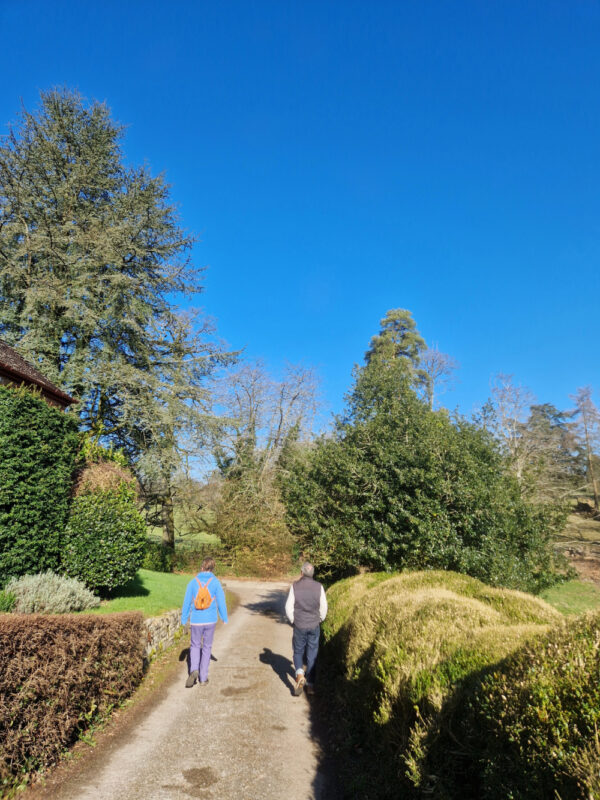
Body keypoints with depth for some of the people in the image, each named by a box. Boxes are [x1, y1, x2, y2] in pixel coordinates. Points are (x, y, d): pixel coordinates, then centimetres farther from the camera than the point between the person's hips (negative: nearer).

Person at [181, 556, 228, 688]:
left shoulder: (193, 582, -3)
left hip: (196, 620, 0)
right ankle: (203, 678, 18)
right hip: (210, 620, 0)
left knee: (195, 646, 17)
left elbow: (187, 602, 0)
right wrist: (225, 618, 11)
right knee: (207, 647, 14)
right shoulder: (215, 582, -6)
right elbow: (221, 601, -2)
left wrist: (184, 620, 11)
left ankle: (194, 670, -6)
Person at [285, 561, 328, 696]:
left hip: (299, 626, -1)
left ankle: (300, 675, -7)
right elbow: (324, 607, -2)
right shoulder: (319, 587, -8)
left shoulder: (295, 586, -11)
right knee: (312, 656, 12)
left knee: (298, 652, 16)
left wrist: (293, 621, 8)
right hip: (314, 626, 1)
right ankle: (310, 685, 16)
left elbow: (289, 607, -8)